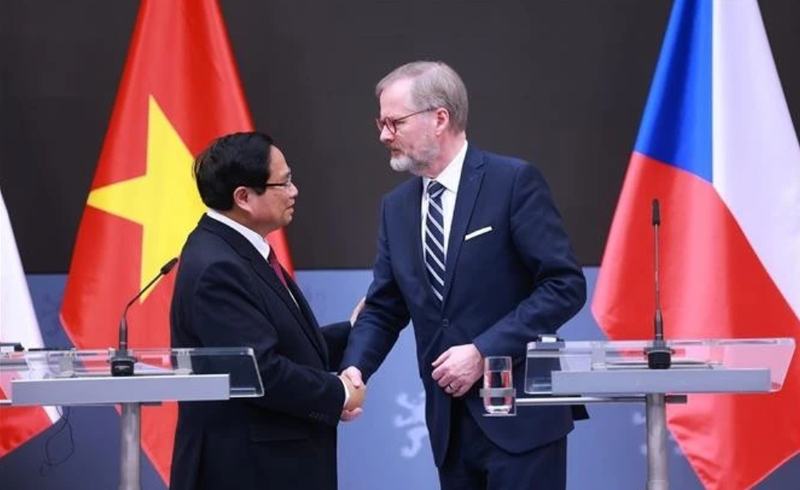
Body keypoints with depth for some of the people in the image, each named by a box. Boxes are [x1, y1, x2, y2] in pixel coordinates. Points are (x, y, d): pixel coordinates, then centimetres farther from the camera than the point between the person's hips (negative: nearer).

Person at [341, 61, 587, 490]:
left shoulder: (514, 182, -8)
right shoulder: (397, 206, 11)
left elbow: (565, 286, -12)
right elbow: (383, 309, 13)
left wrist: (483, 351, -17)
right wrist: (356, 368, -7)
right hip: (450, 423, 6)